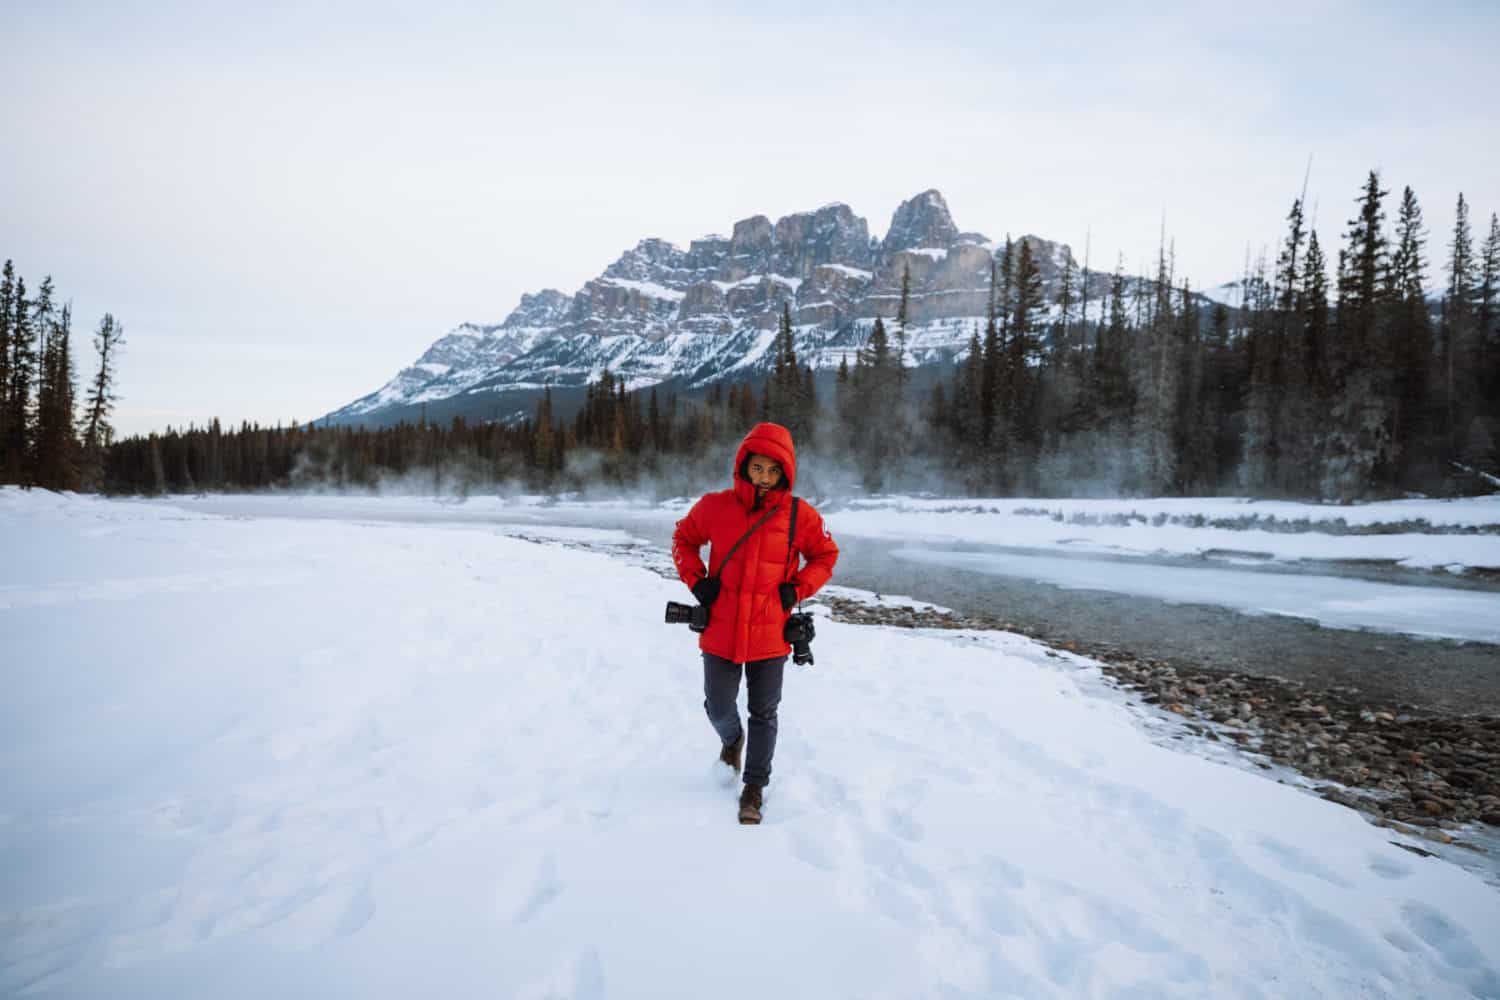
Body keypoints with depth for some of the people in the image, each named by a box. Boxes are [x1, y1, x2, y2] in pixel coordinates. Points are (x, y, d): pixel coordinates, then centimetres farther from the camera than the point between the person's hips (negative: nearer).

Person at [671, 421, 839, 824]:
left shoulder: (800, 515, -7)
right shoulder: (714, 506, -7)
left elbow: (825, 556, 8)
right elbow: (683, 539, 11)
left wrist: (798, 589, -6)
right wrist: (696, 579, -2)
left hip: (770, 636, 0)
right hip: (720, 634, 1)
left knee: (764, 714, 10)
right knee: (719, 710, 12)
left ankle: (755, 787, 28)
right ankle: (732, 739, 48)